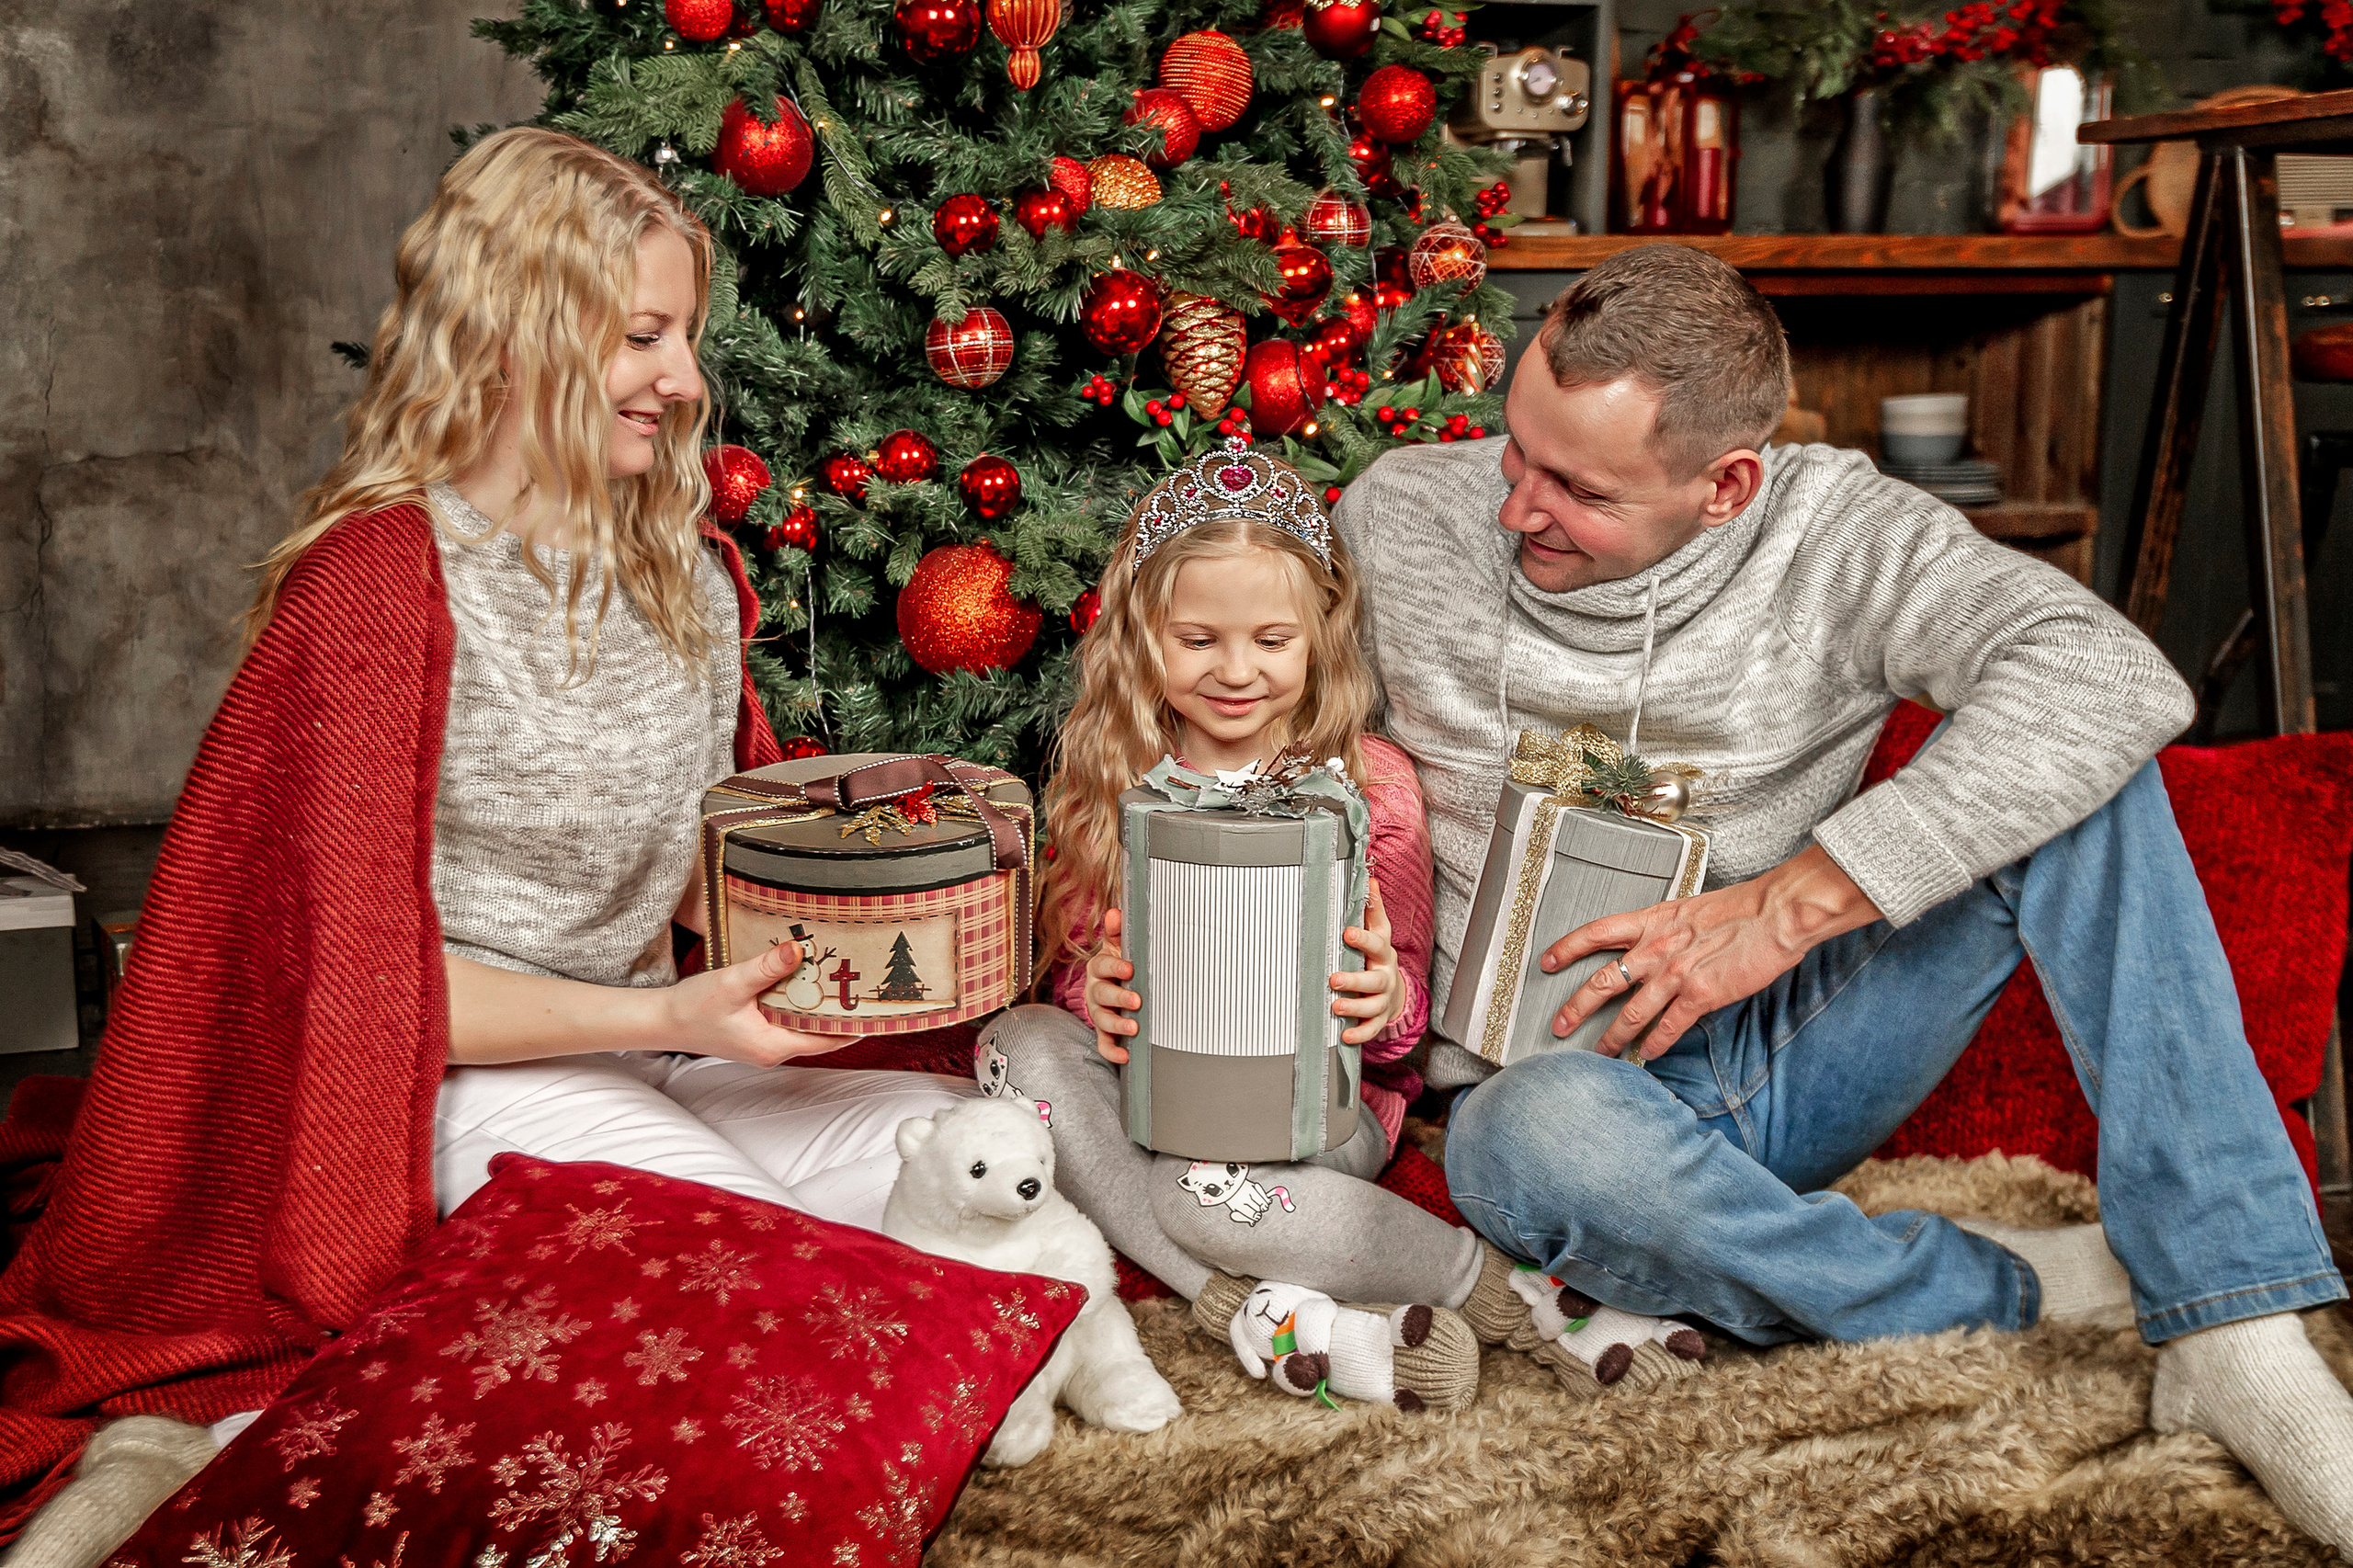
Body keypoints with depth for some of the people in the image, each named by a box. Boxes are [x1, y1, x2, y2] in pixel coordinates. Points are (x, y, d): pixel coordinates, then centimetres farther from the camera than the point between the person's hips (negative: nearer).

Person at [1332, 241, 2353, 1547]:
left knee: (2065, 751, -20)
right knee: (1546, 1137, -41)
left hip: (1794, 1049, 1)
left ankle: (2235, 1337, -24)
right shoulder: (1400, 519, -5)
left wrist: (1787, 905, -31)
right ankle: (2012, 1292, -17)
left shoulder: (1829, 532, -10)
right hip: (1562, 1080, -1)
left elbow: (2118, 677, -26)